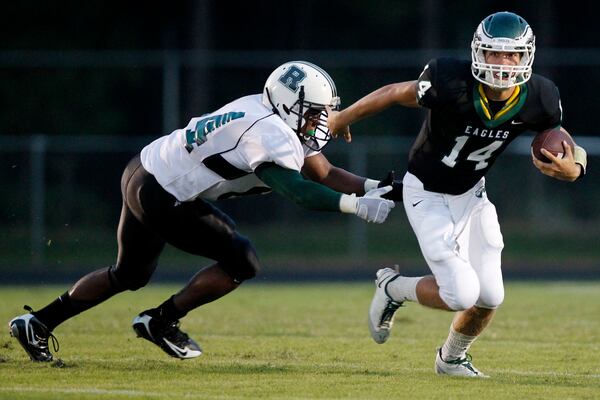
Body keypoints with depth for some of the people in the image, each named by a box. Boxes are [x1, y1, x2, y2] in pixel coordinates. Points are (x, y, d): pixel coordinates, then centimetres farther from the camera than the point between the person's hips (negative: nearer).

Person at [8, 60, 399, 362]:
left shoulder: (277, 120, 5)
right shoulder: (269, 134, -25)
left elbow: (324, 173, 8)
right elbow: (294, 188, -38)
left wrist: (376, 187, -4)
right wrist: (355, 205, -39)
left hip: (145, 171, 10)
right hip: (161, 195, -10)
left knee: (129, 275, 27)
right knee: (242, 263, -6)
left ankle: (38, 323, 33)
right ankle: (162, 321, 8)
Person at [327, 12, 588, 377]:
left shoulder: (538, 100, -18)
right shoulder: (452, 84, -32)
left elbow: (567, 150, -2)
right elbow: (395, 94, -14)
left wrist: (572, 168, -27)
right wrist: (343, 118, 1)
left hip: (471, 194, 5)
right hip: (428, 194, -5)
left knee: (489, 297, 2)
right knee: (462, 294, -16)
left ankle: (451, 358, 34)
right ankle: (393, 289, 15)